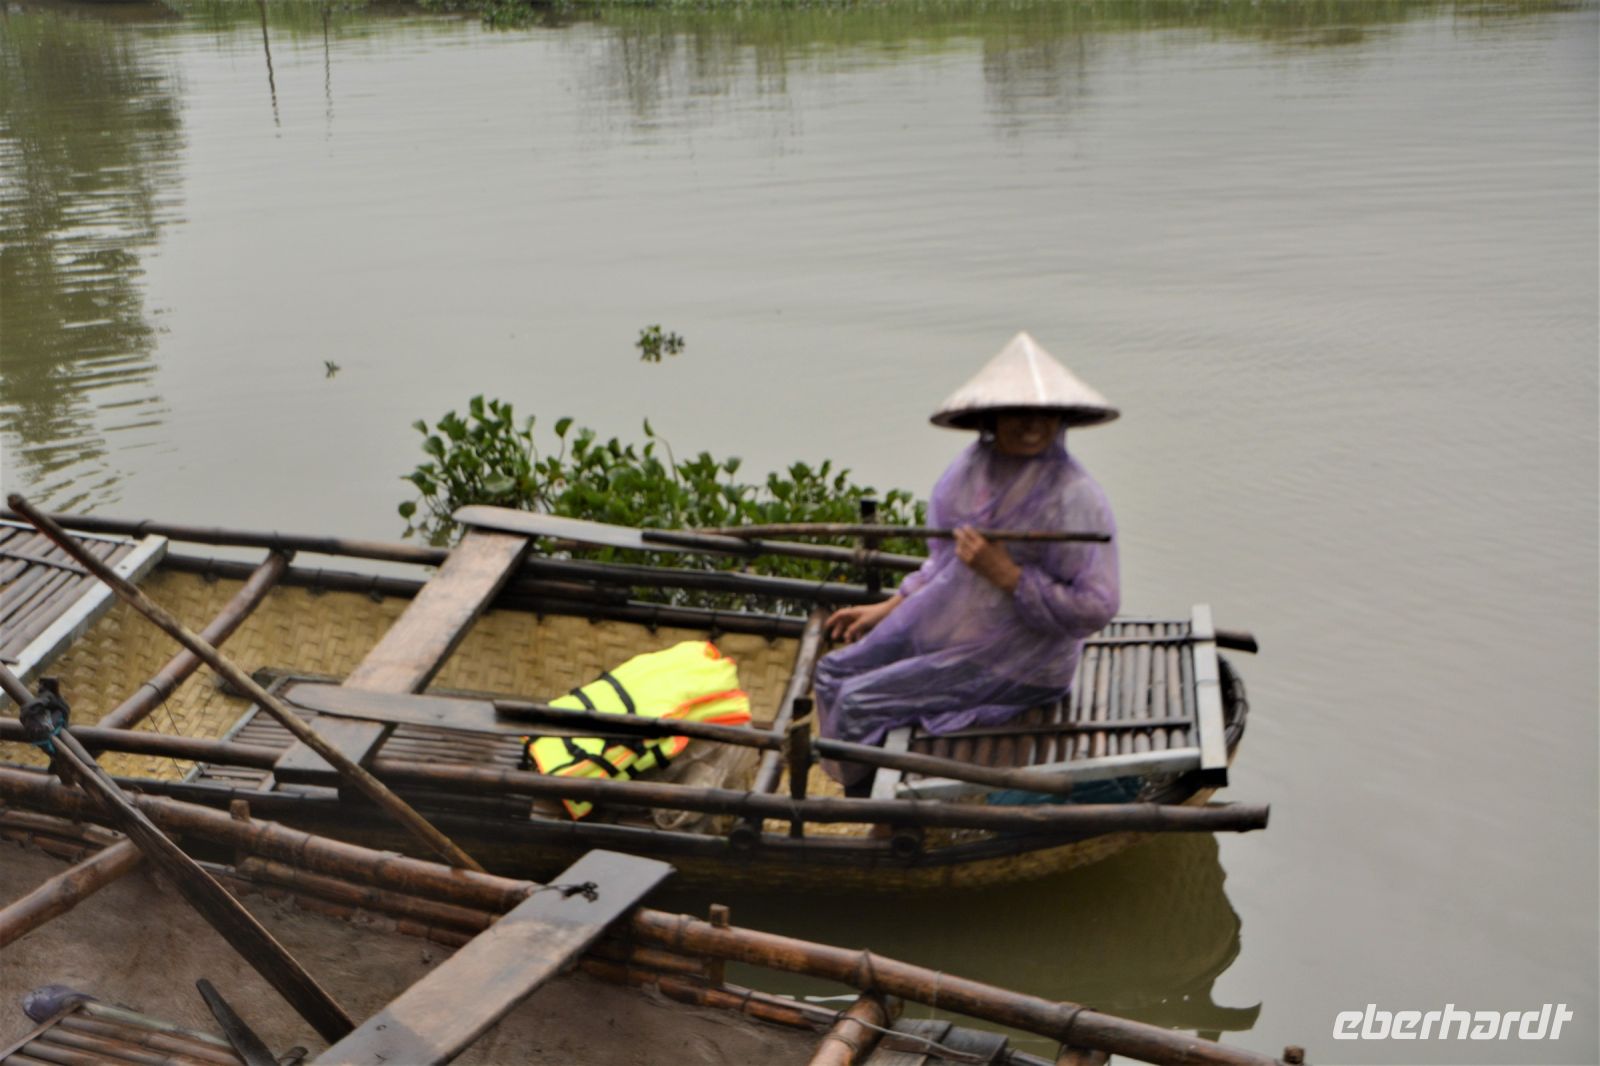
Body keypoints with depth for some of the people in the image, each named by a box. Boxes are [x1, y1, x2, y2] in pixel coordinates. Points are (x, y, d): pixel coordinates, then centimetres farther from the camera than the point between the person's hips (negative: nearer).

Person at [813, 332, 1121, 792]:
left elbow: (1094, 610, -22)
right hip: (945, 626, 8)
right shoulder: (975, 465, 1)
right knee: (833, 673, 8)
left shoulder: (1073, 497, -23)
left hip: (1013, 663, -8)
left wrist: (1005, 574, -28)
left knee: (858, 704, -13)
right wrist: (886, 608, 14)